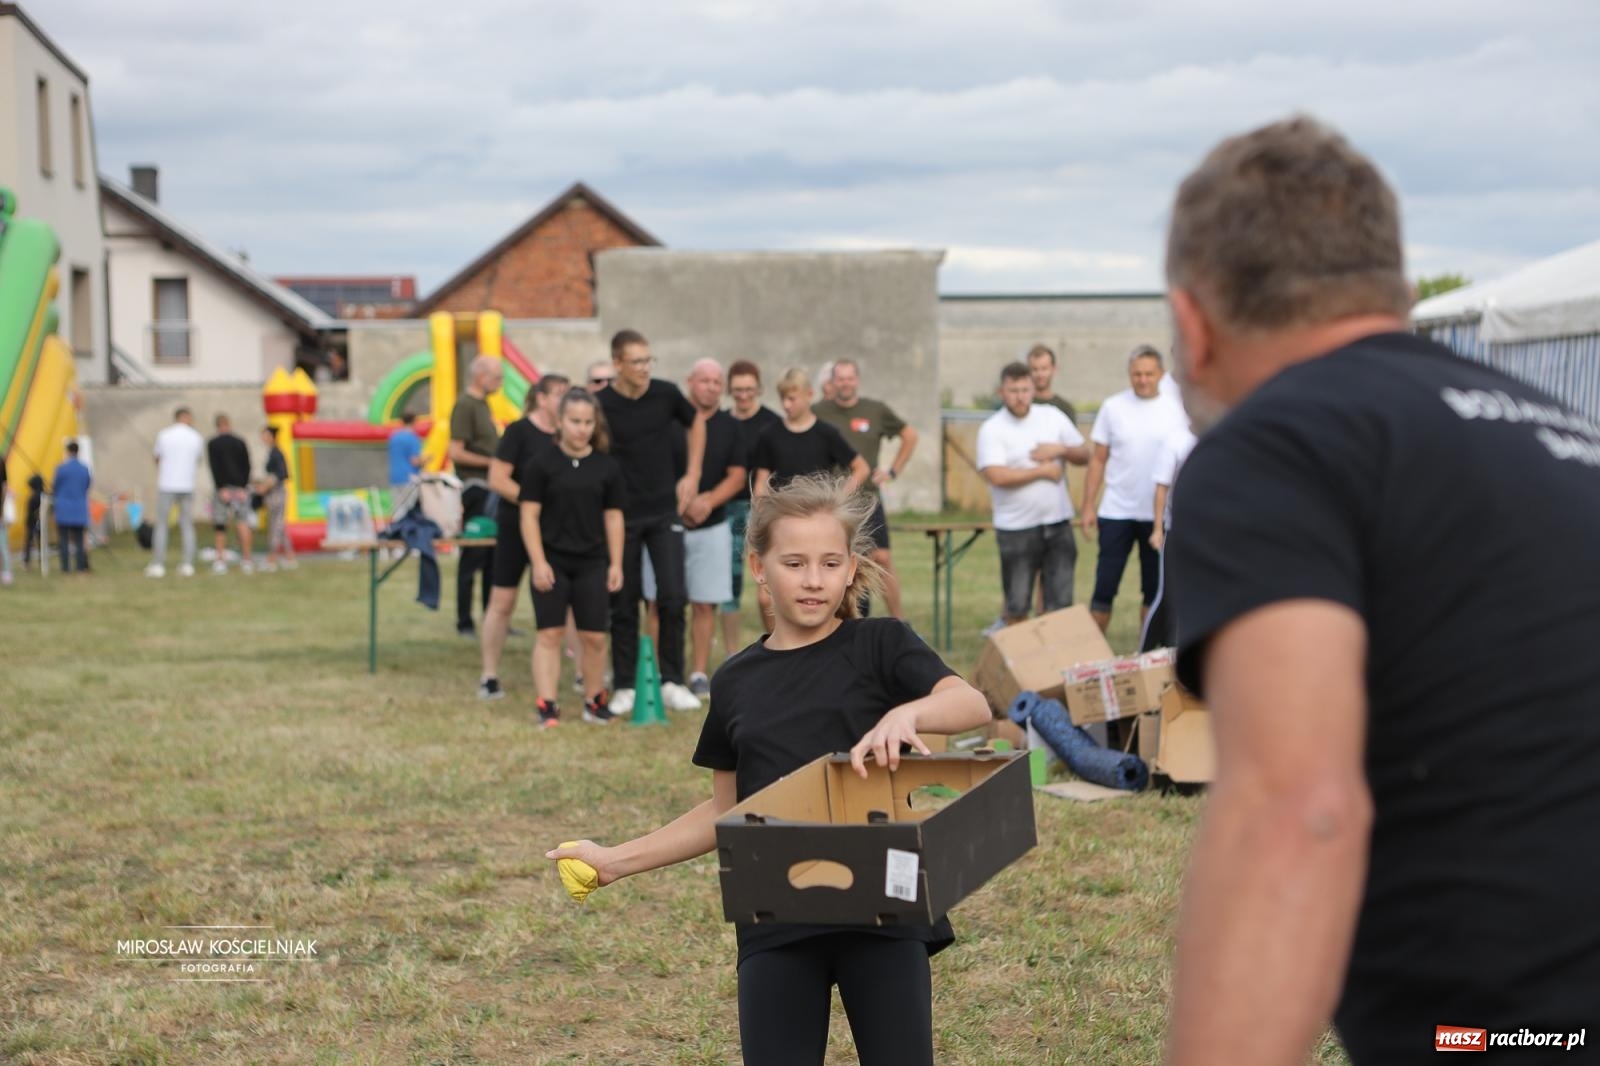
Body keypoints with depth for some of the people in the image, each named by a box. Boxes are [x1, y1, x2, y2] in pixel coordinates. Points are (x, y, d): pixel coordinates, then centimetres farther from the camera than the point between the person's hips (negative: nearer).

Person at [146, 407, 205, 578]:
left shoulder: (163, 435, 0)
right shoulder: (196, 438, 2)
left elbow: (158, 459, 12)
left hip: (166, 486, -1)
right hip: (187, 486, 1)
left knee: (161, 525, 3)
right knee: (187, 526, 7)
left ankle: (158, 565, -1)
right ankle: (187, 564, 2)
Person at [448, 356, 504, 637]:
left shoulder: (482, 404, 15)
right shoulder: (465, 406, -12)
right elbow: (456, 453, -19)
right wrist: (491, 462, -17)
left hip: (489, 490, 9)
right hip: (474, 488, -9)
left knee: (493, 556, 12)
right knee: (473, 557, -4)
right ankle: (464, 623, 2)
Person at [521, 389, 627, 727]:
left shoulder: (606, 467, 4)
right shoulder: (541, 462, -4)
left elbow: (613, 517, 9)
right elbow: (529, 515, -4)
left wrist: (616, 564, 4)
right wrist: (539, 562, -10)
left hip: (592, 563, 2)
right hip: (552, 561, -2)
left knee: (594, 636, 4)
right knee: (549, 634, -2)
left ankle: (595, 700, 19)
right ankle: (546, 706, -1)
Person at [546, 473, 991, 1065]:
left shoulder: (879, 645, 1)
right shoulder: (736, 682, 11)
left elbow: (973, 705, -16)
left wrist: (907, 711, -37)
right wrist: (618, 860, 12)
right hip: (776, 926, 3)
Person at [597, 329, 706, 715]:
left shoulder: (666, 394, -3)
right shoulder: (600, 405, -11)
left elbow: (696, 423, 17)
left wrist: (692, 474, 10)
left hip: (665, 513, 2)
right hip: (621, 517, -2)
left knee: (672, 597, -5)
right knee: (623, 604, 4)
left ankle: (672, 682, 5)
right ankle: (624, 687, 13)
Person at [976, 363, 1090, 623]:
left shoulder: (1052, 417, 6)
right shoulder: (992, 429, -8)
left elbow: (1084, 454, 12)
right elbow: (996, 476, -21)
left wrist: (1060, 449, -10)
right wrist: (1044, 471, -12)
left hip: (1058, 523, 3)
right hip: (1016, 529, -3)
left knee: (1059, 603, 5)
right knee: (1017, 606, 5)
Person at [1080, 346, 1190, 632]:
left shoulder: (1177, 408, 0)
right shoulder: (1113, 407, 0)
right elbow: (1098, 460, 4)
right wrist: (1088, 506, 0)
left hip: (1160, 514, 0)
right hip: (1116, 512, 0)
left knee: (1154, 590, 8)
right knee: (1104, 588, 0)